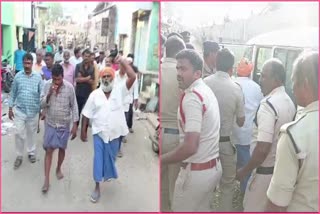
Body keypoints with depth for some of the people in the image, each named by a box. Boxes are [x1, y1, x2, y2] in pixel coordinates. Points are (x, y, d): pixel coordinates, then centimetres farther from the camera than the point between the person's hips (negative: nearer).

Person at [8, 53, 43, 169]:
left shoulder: (38, 77, -5)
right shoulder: (18, 76, -3)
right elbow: (13, 93, 4)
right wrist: (10, 108, 4)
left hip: (33, 111, 0)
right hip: (19, 110, 0)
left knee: (31, 133, 14)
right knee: (19, 134, 3)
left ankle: (31, 153, 33)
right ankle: (19, 155, 20)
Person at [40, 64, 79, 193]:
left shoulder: (69, 87, -12)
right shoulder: (47, 85, -8)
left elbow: (74, 106, -5)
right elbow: (42, 105, -7)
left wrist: (75, 125, -6)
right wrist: (49, 94, -25)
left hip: (64, 124, 0)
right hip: (50, 123, 0)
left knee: (62, 149, 14)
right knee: (49, 150, 1)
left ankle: (58, 169, 40)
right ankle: (46, 180, 8)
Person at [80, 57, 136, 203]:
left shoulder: (119, 91, -5)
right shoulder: (94, 94, -2)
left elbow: (132, 77, -18)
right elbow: (87, 114, 2)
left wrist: (123, 62, -17)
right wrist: (83, 131, 3)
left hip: (114, 133, 0)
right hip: (99, 132, 0)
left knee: (111, 157, 18)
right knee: (98, 159, 3)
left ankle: (107, 174, 47)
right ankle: (97, 187, 14)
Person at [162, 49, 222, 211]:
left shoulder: (192, 98, -23)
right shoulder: (205, 91, 8)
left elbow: (190, 147, -29)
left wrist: (162, 161, -19)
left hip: (196, 171, -9)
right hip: (212, 166, 9)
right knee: (201, 210, 24)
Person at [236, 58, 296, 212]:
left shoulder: (268, 104, -24)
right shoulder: (289, 102, 4)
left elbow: (263, 149, -28)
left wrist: (245, 171, -16)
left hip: (266, 171, -9)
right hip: (282, 168, 9)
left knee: (253, 209, 7)